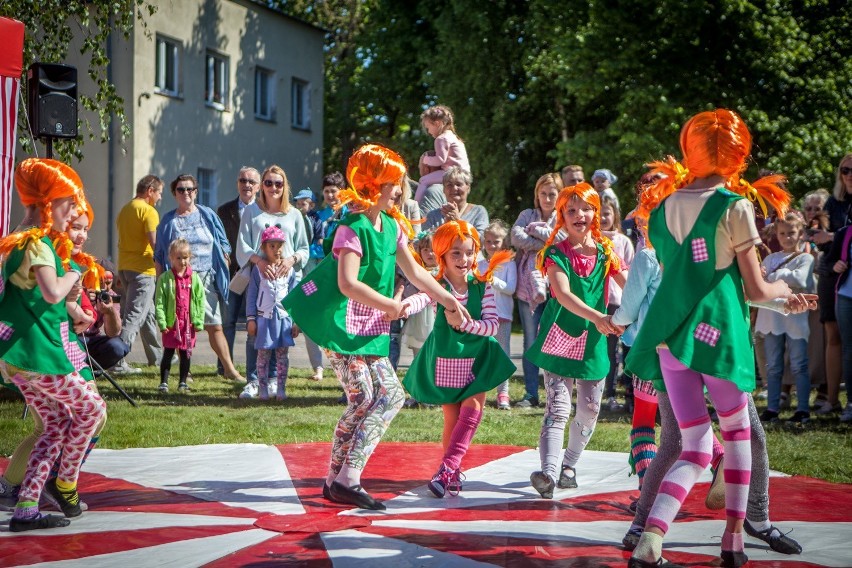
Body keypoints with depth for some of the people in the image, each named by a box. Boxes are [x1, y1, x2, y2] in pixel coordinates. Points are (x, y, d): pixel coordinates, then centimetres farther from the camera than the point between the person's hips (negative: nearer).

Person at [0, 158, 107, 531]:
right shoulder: (38, 244, -15)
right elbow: (51, 292, -31)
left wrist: (67, 298, 10)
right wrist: (71, 277, -11)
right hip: (37, 353, -10)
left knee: (57, 425, 12)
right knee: (91, 409, 5)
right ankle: (65, 483, 19)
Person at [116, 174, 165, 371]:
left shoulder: (125, 210, 16)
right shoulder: (148, 211, -11)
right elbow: (154, 243, -19)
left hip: (124, 266, 9)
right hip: (143, 269, -9)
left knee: (147, 313, 18)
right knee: (135, 316, -9)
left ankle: (157, 355, 27)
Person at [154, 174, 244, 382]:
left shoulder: (208, 215, 9)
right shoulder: (168, 220, 9)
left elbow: (223, 245, 11)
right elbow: (159, 256, 10)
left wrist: (223, 274, 5)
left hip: (206, 278, 0)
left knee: (215, 326, -1)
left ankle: (229, 369, 3)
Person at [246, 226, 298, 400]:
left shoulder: (289, 270, 6)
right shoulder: (258, 269, 0)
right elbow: (252, 295, 2)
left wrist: (296, 321, 6)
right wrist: (251, 319, -2)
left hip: (284, 318, 2)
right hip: (264, 318, -2)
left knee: (282, 355, 4)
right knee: (263, 355, 2)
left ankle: (281, 389, 10)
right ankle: (263, 388, 9)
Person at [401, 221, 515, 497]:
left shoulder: (482, 286, -9)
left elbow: (493, 324, -15)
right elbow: (422, 298, -38)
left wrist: (465, 323, -32)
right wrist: (404, 306, -62)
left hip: (477, 357, 1)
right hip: (445, 359, -1)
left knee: (472, 409, -17)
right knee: (452, 418, 5)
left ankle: (446, 469, -17)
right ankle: (454, 473, 20)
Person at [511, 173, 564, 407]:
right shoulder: (528, 215, 13)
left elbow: (564, 239, -10)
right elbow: (516, 237, -6)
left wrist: (534, 230, -5)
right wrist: (546, 245, -10)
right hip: (529, 285, 1)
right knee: (531, 342, 3)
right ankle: (530, 394, 7)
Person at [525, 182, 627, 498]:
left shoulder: (606, 252, 4)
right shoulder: (556, 253, -5)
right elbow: (563, 293, -22)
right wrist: (596, 316, -38)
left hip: (594, 342, 4)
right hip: (560, 340, -3)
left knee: (589, 412, 10)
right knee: (557, 409, -14)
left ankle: (569, 464, 29)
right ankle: (549, 472, -25)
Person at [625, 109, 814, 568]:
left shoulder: (662, 207, 13)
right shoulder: (734, 206, -4)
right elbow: (755, 289, -1)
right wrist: (782, 289, 22)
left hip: (669, 334, 4)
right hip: (718, 331, -4)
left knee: (696, 447, 7)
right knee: (737, 433, 19)